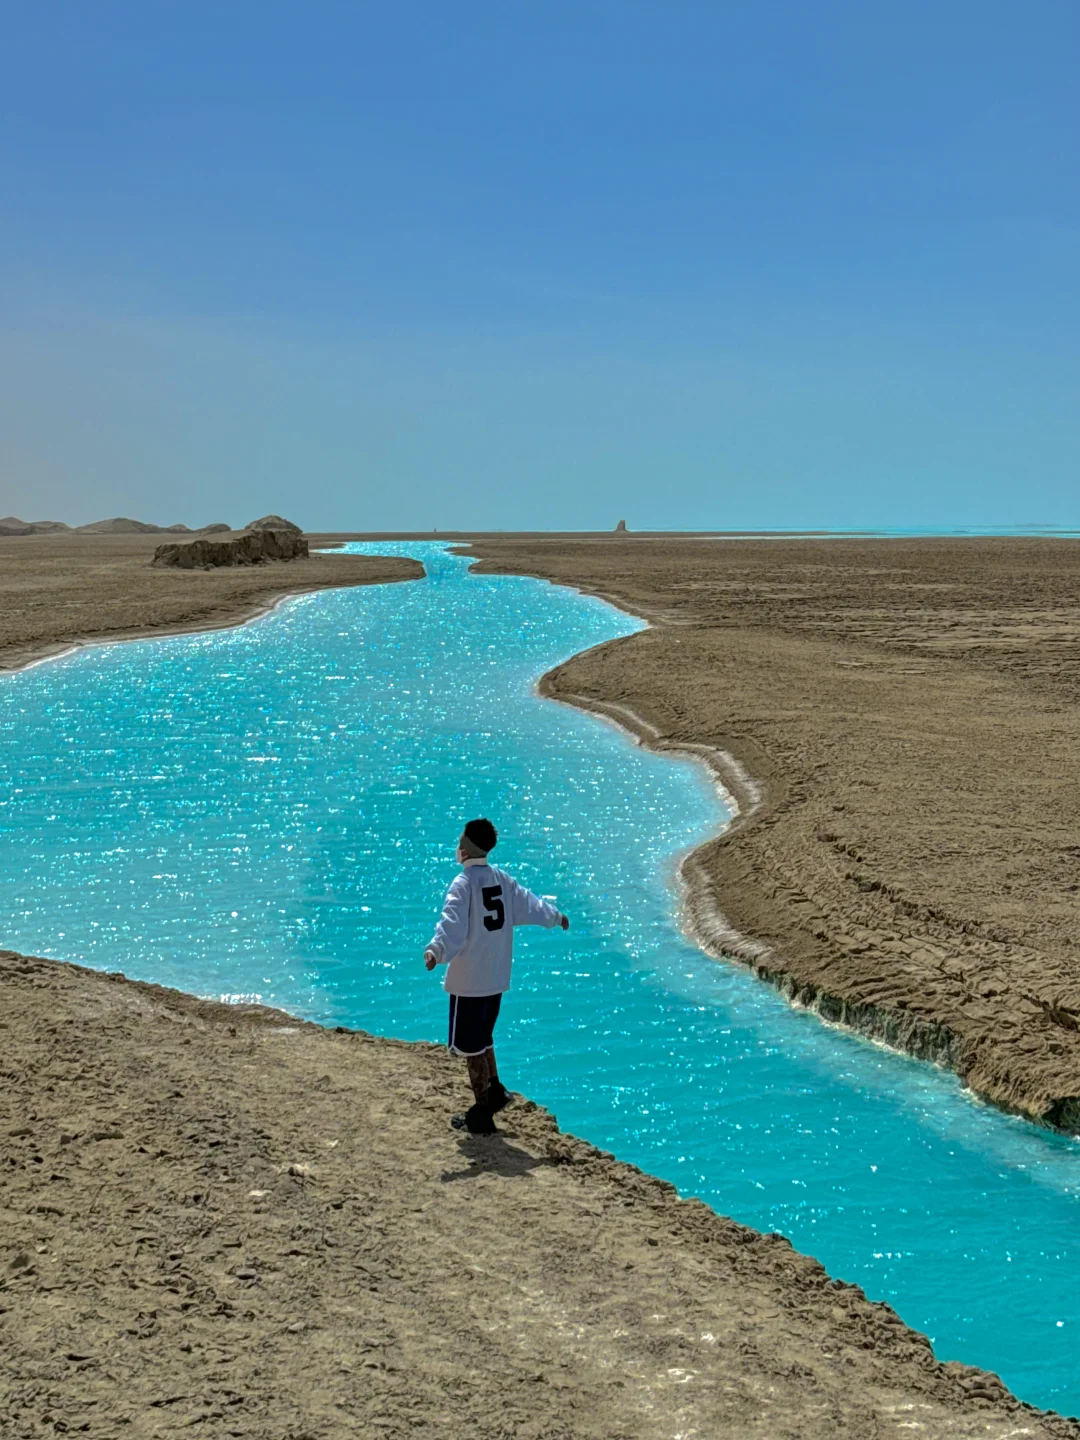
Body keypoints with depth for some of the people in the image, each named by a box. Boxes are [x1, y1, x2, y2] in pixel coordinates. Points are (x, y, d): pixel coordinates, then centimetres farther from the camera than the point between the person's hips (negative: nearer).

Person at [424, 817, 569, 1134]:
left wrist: (436, 950, -49)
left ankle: (481, 1115, 8)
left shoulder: (463, 884, -16)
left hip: (469, 979, -7)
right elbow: (529, 904, 21)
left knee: (470, 1045, 3)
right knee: (482, 1037, 26)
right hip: (496, 977, 7)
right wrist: (556, 917, 40)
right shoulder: (501, 879, 5)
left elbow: (452, 923, -33)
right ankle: (494, 1089, 25)